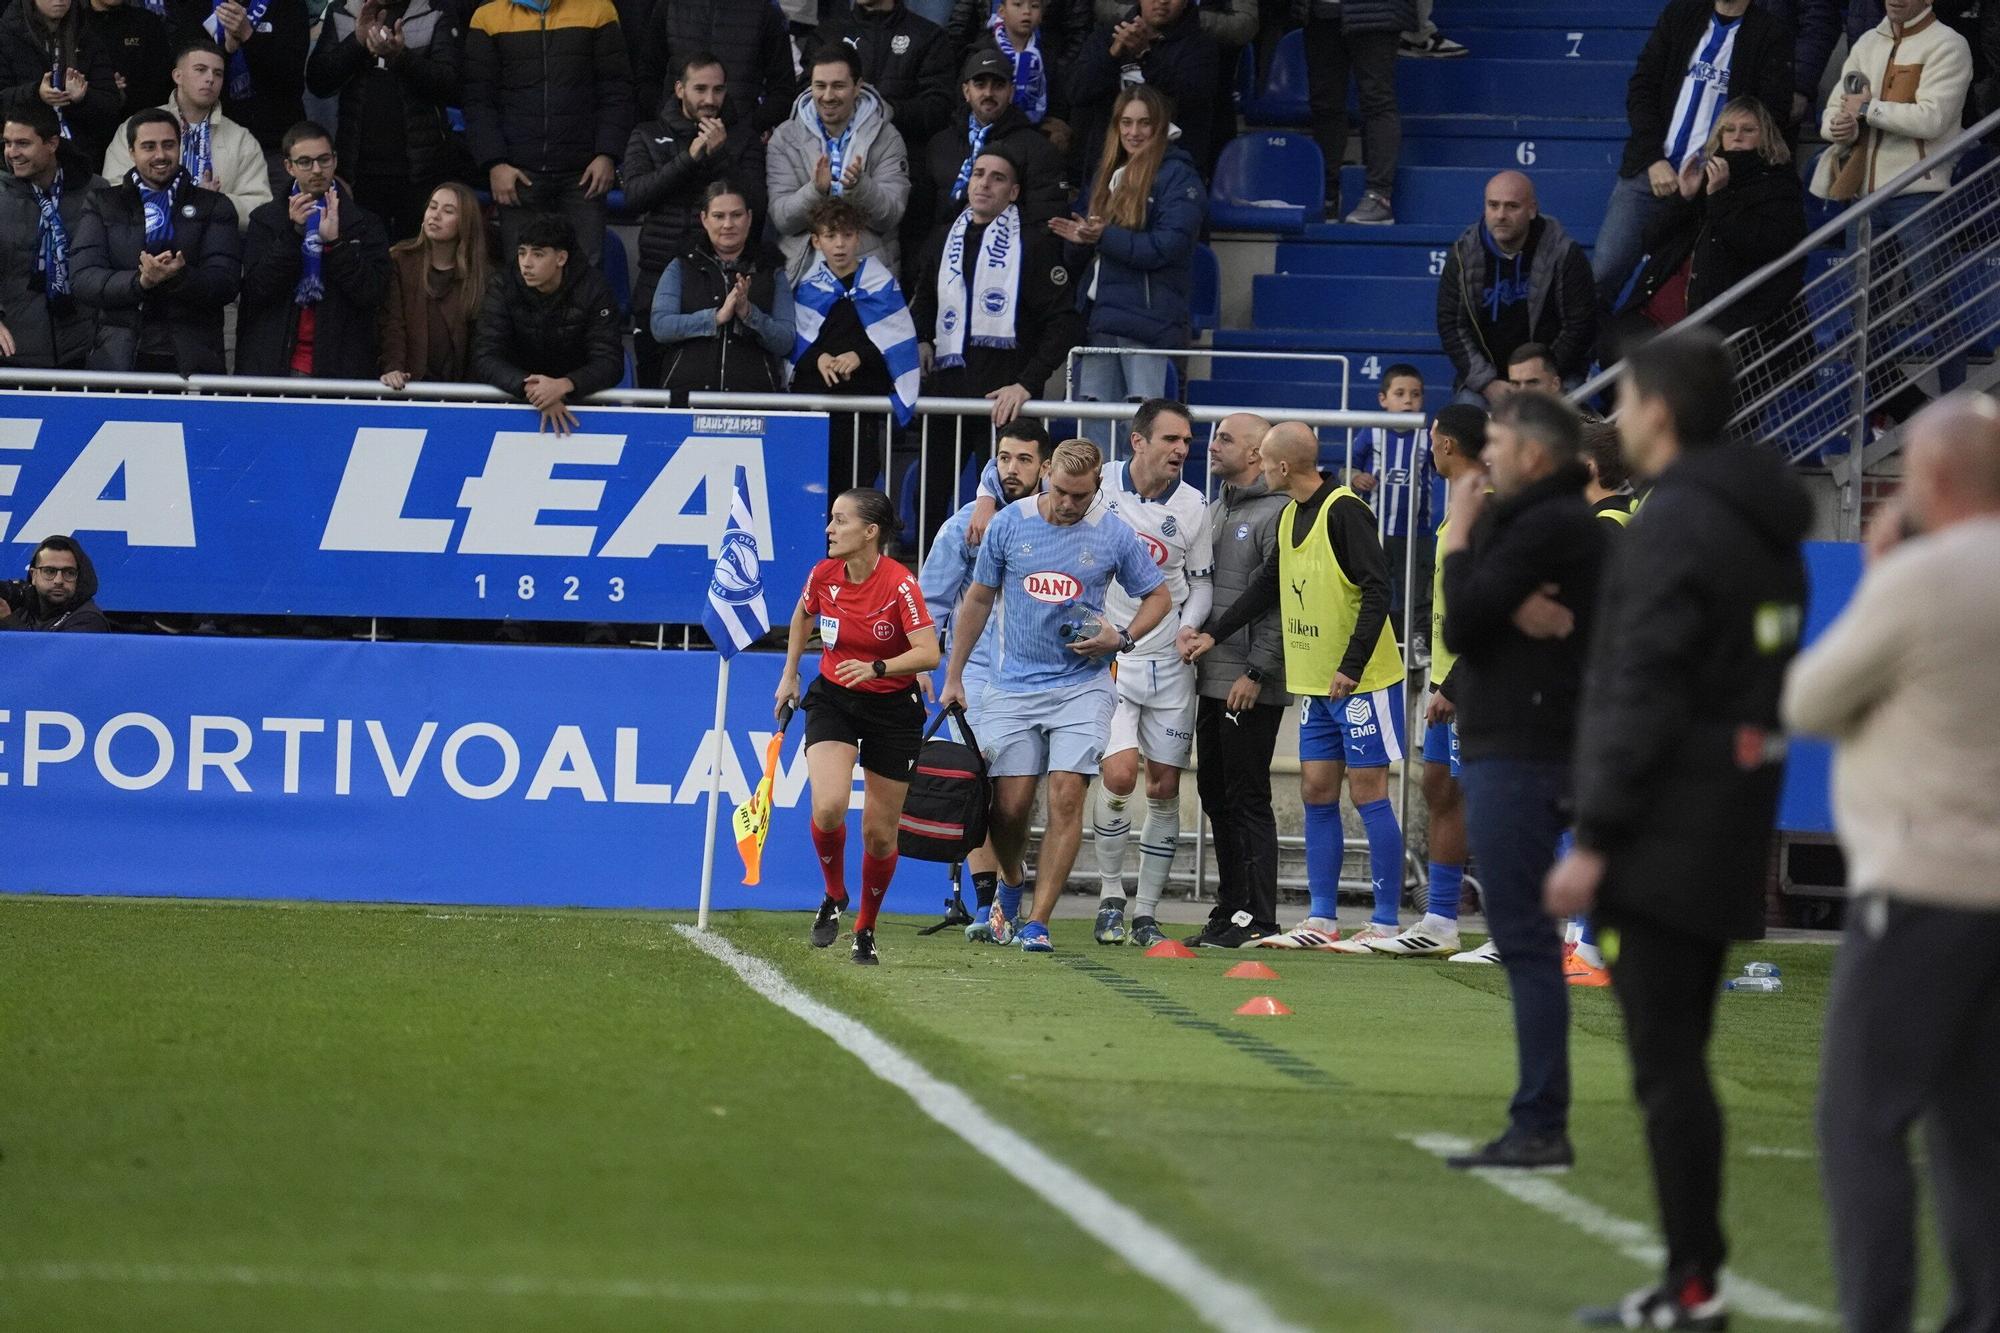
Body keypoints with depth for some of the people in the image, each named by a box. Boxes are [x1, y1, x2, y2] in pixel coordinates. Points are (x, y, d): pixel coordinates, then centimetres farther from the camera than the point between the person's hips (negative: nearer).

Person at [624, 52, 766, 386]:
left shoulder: (743, 138, 11)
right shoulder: (648, 136, 14)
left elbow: (756, 206, 0)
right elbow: (634, 196, -2)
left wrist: (720, 155, -10)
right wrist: (688, 158, -8)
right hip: (659, 275, 2)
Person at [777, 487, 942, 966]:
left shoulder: (900, 584, -20)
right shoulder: (823, 575, -7)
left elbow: (928, 653, -26)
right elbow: (803, 616, 16)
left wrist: (876, 668, -39)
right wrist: (789, 675, 18)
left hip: (893, 710, -2)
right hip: (832, 701, 2)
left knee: (879, 833, 5)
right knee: (828, 806, -22)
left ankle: (866, 929, 27)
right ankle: (834, 896, 5)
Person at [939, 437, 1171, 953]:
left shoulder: (1114, 535, -3)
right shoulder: (1010, 523, 0)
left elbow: (1158, 595, 11)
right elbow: (978, 599, 11)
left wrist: (1121, 638, -8)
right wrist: (953, 676, 11)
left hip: (1082, 685, -1)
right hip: (1014, 686, 1)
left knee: (1067, 795, -13)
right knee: (1010, 803, -3)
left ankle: (1038, 922, -10)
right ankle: (1011, 885, 30)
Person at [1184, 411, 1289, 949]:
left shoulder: (1277, 513, -11)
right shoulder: (1215, 509, 17)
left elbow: (1281, 603, -16)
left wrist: (1256, 673, -19)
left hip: (1252, 686, -9)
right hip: (1211, 679, 9)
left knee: (1247, 798, -7)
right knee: (1216, 794, 11)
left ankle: (1258, 919, -4)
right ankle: (1229, 910, 18)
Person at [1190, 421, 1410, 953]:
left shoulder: (1343, 511, -16)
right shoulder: (1292, 515, 12)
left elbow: (1377, 590, -20)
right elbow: (1268, 587, 24)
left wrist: (1352, 667, -23)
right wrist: (1213, 632, 21)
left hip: (1362, 682, -9)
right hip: (1317, 685, 9)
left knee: (1368, 794, -5)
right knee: (1317, 795, 9)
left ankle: (1386, 923, -1)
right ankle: (1322, 919, 15)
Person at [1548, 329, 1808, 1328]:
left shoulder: (1676, 523, -15)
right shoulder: (1766, 525, 14)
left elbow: (1646, 692, -19)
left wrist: (1593, 840, -17)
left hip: (1670, 824, -9)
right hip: (1733, 824, 9)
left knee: (1665, 1063, -7)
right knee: (1679, 1055, 14)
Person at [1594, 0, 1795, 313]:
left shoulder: (1773, 35, 3)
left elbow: (1772, 113, -2)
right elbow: (1641, 88, 8)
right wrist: (1655, 159, -4)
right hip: (1651, 171, 3)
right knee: (1601, 276, -7)